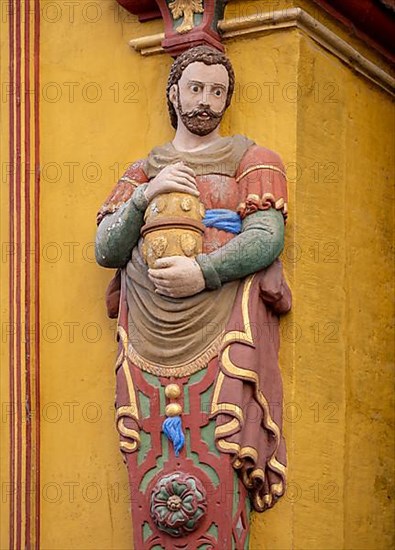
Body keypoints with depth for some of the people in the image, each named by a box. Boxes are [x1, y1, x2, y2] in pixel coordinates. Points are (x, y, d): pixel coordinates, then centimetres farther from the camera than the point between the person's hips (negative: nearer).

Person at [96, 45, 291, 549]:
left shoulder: (250, 159, 15)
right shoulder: (143, 171, 24)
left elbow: (268, 237, -1)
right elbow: (106, 251, 13)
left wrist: (204, 271, -15)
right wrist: (145, 197, -3)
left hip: (221, 336, -2)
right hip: (149, 344, 3)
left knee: (214, 484, -13)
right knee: (153, 491, -5)